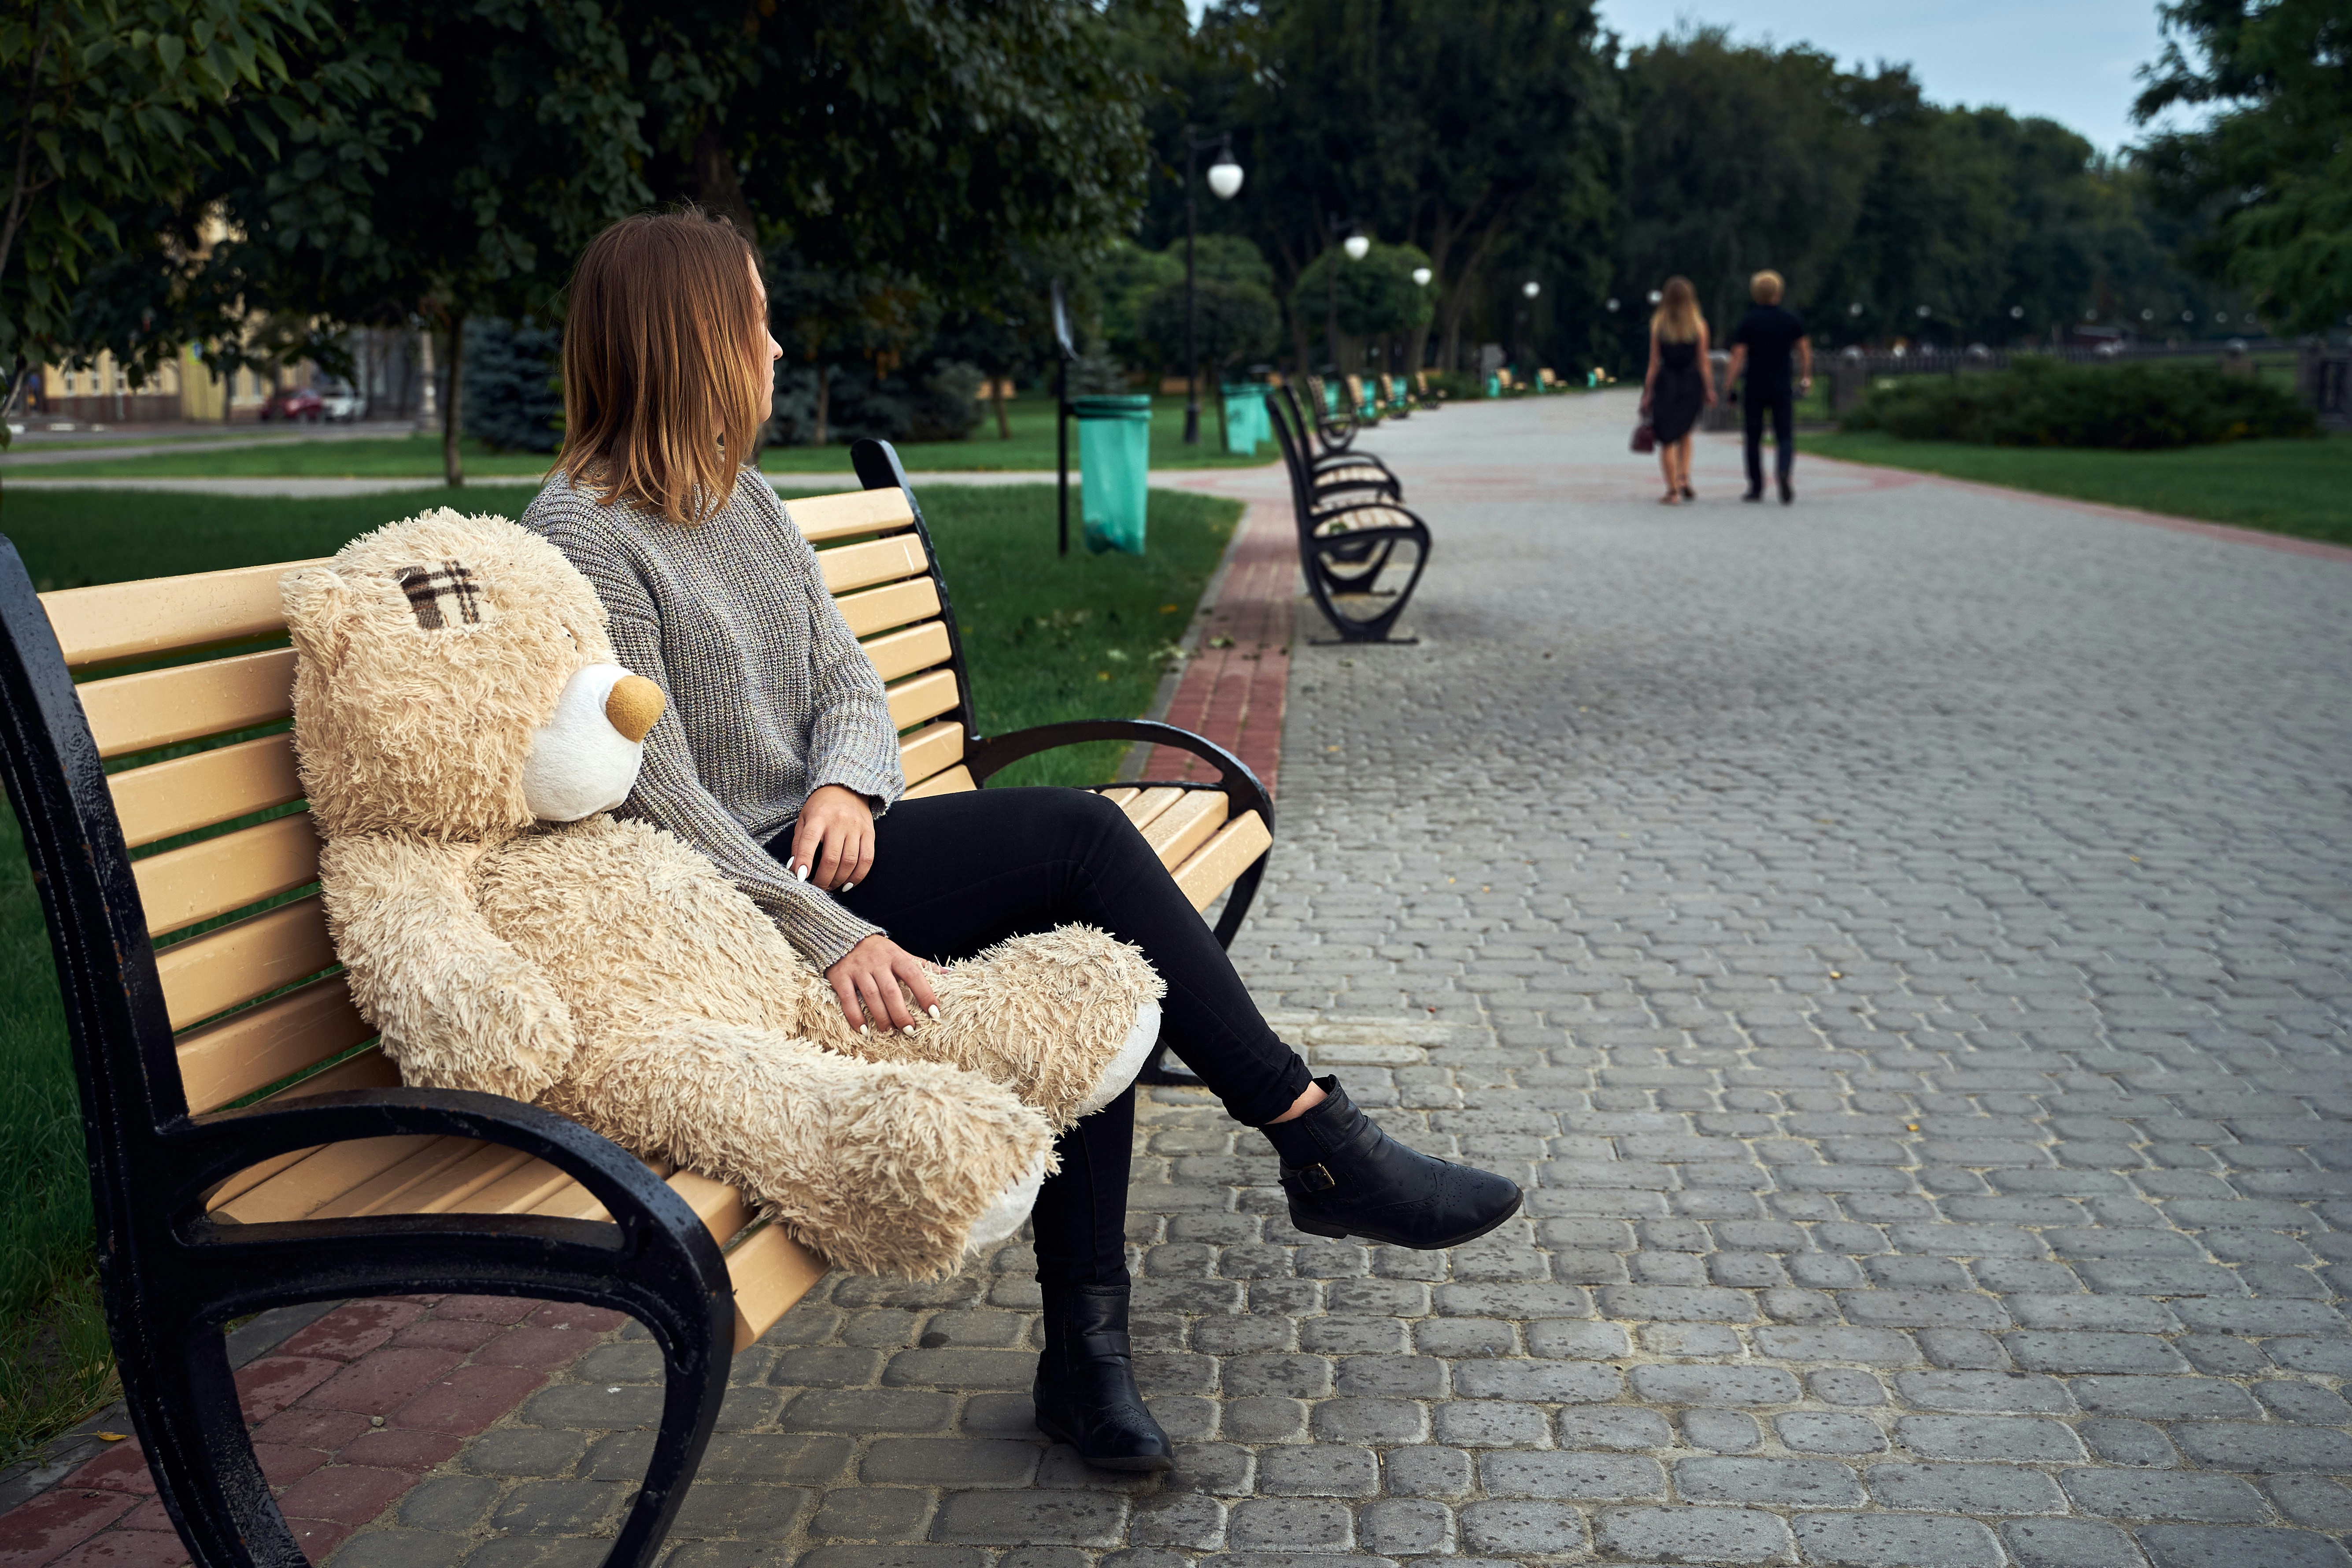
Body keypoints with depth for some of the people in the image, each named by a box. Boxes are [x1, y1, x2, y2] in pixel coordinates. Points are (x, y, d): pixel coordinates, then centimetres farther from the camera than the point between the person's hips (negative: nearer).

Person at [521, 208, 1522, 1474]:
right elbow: (657, 803, -18)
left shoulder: (744, 499, 15)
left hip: (821, 851, 8)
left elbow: (846, 673, 12)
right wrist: (832, 938, -26)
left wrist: (846, 781, -11)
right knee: (1078, 836, -19)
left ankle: (1087, 1349, -11)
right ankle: (1320, 1142, -8)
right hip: (730, 905, -8)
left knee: (1083, 945, -15)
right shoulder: (582, 537, -12)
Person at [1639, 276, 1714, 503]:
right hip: (1691, 383, 2)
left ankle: (1672, 490, 1)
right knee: (1684, 433, 22)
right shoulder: (1699, 324, -2)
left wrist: (1647, 393, 0)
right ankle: (1684, 478, 5)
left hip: (1665, 382, -2)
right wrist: (1709, 390, 4)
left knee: (1667, 440, 5)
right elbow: (1703, 361, -2)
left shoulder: (1658, 324, -4)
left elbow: (1655, 361, -4)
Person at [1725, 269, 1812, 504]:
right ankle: (1783, 472, -25)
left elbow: (1738, 356, -7)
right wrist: (1806, 377, 18)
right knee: (1785, 436, 4)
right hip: (1782, 388, 1)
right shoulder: (1792, 319, 2)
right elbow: (1805, 350, 5)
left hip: (1754, 389, -1)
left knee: (1754, 439, 10)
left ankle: (1756, 487, 12)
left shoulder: (1748, 321, -3)